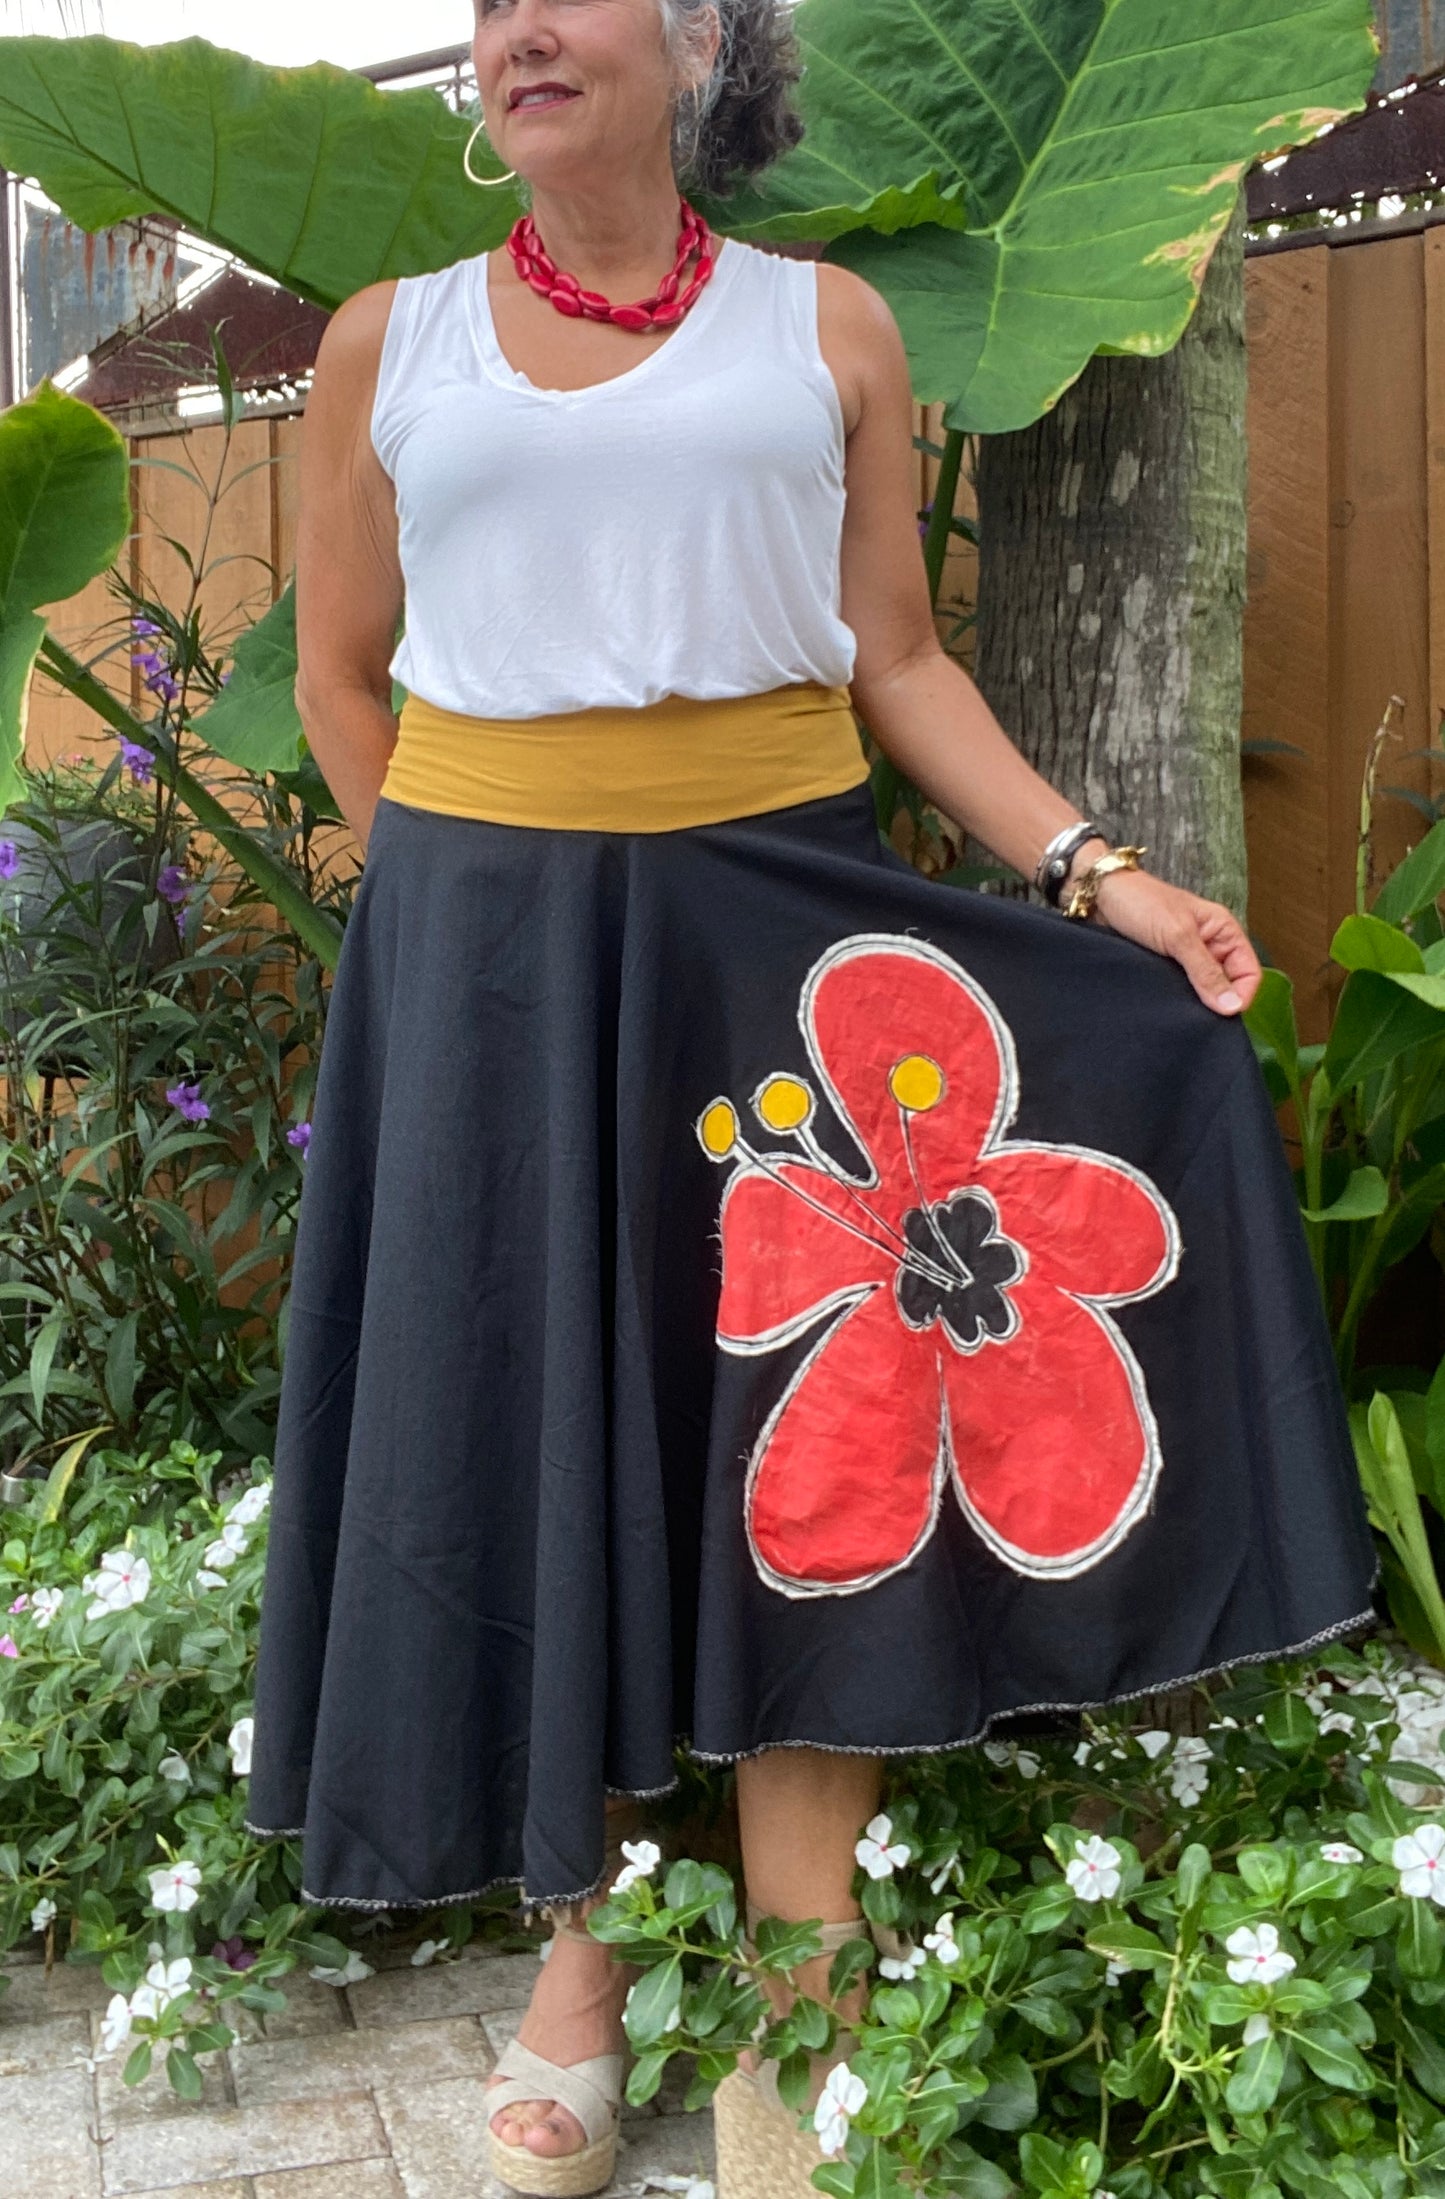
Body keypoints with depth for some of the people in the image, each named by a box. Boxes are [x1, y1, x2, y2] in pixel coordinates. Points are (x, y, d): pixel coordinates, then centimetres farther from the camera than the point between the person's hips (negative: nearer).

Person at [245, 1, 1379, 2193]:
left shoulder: (826, 328, 8)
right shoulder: (390, 341, 9)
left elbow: (898, 662, 5)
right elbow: (341, 679, 12)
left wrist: (1092, 872, -5)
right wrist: (472, 894, 5)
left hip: (781, 921, 0)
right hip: (486, 951, 1)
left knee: (806, 1443, 1)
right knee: (542, 1439, 5)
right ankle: (584, 1951, 24)